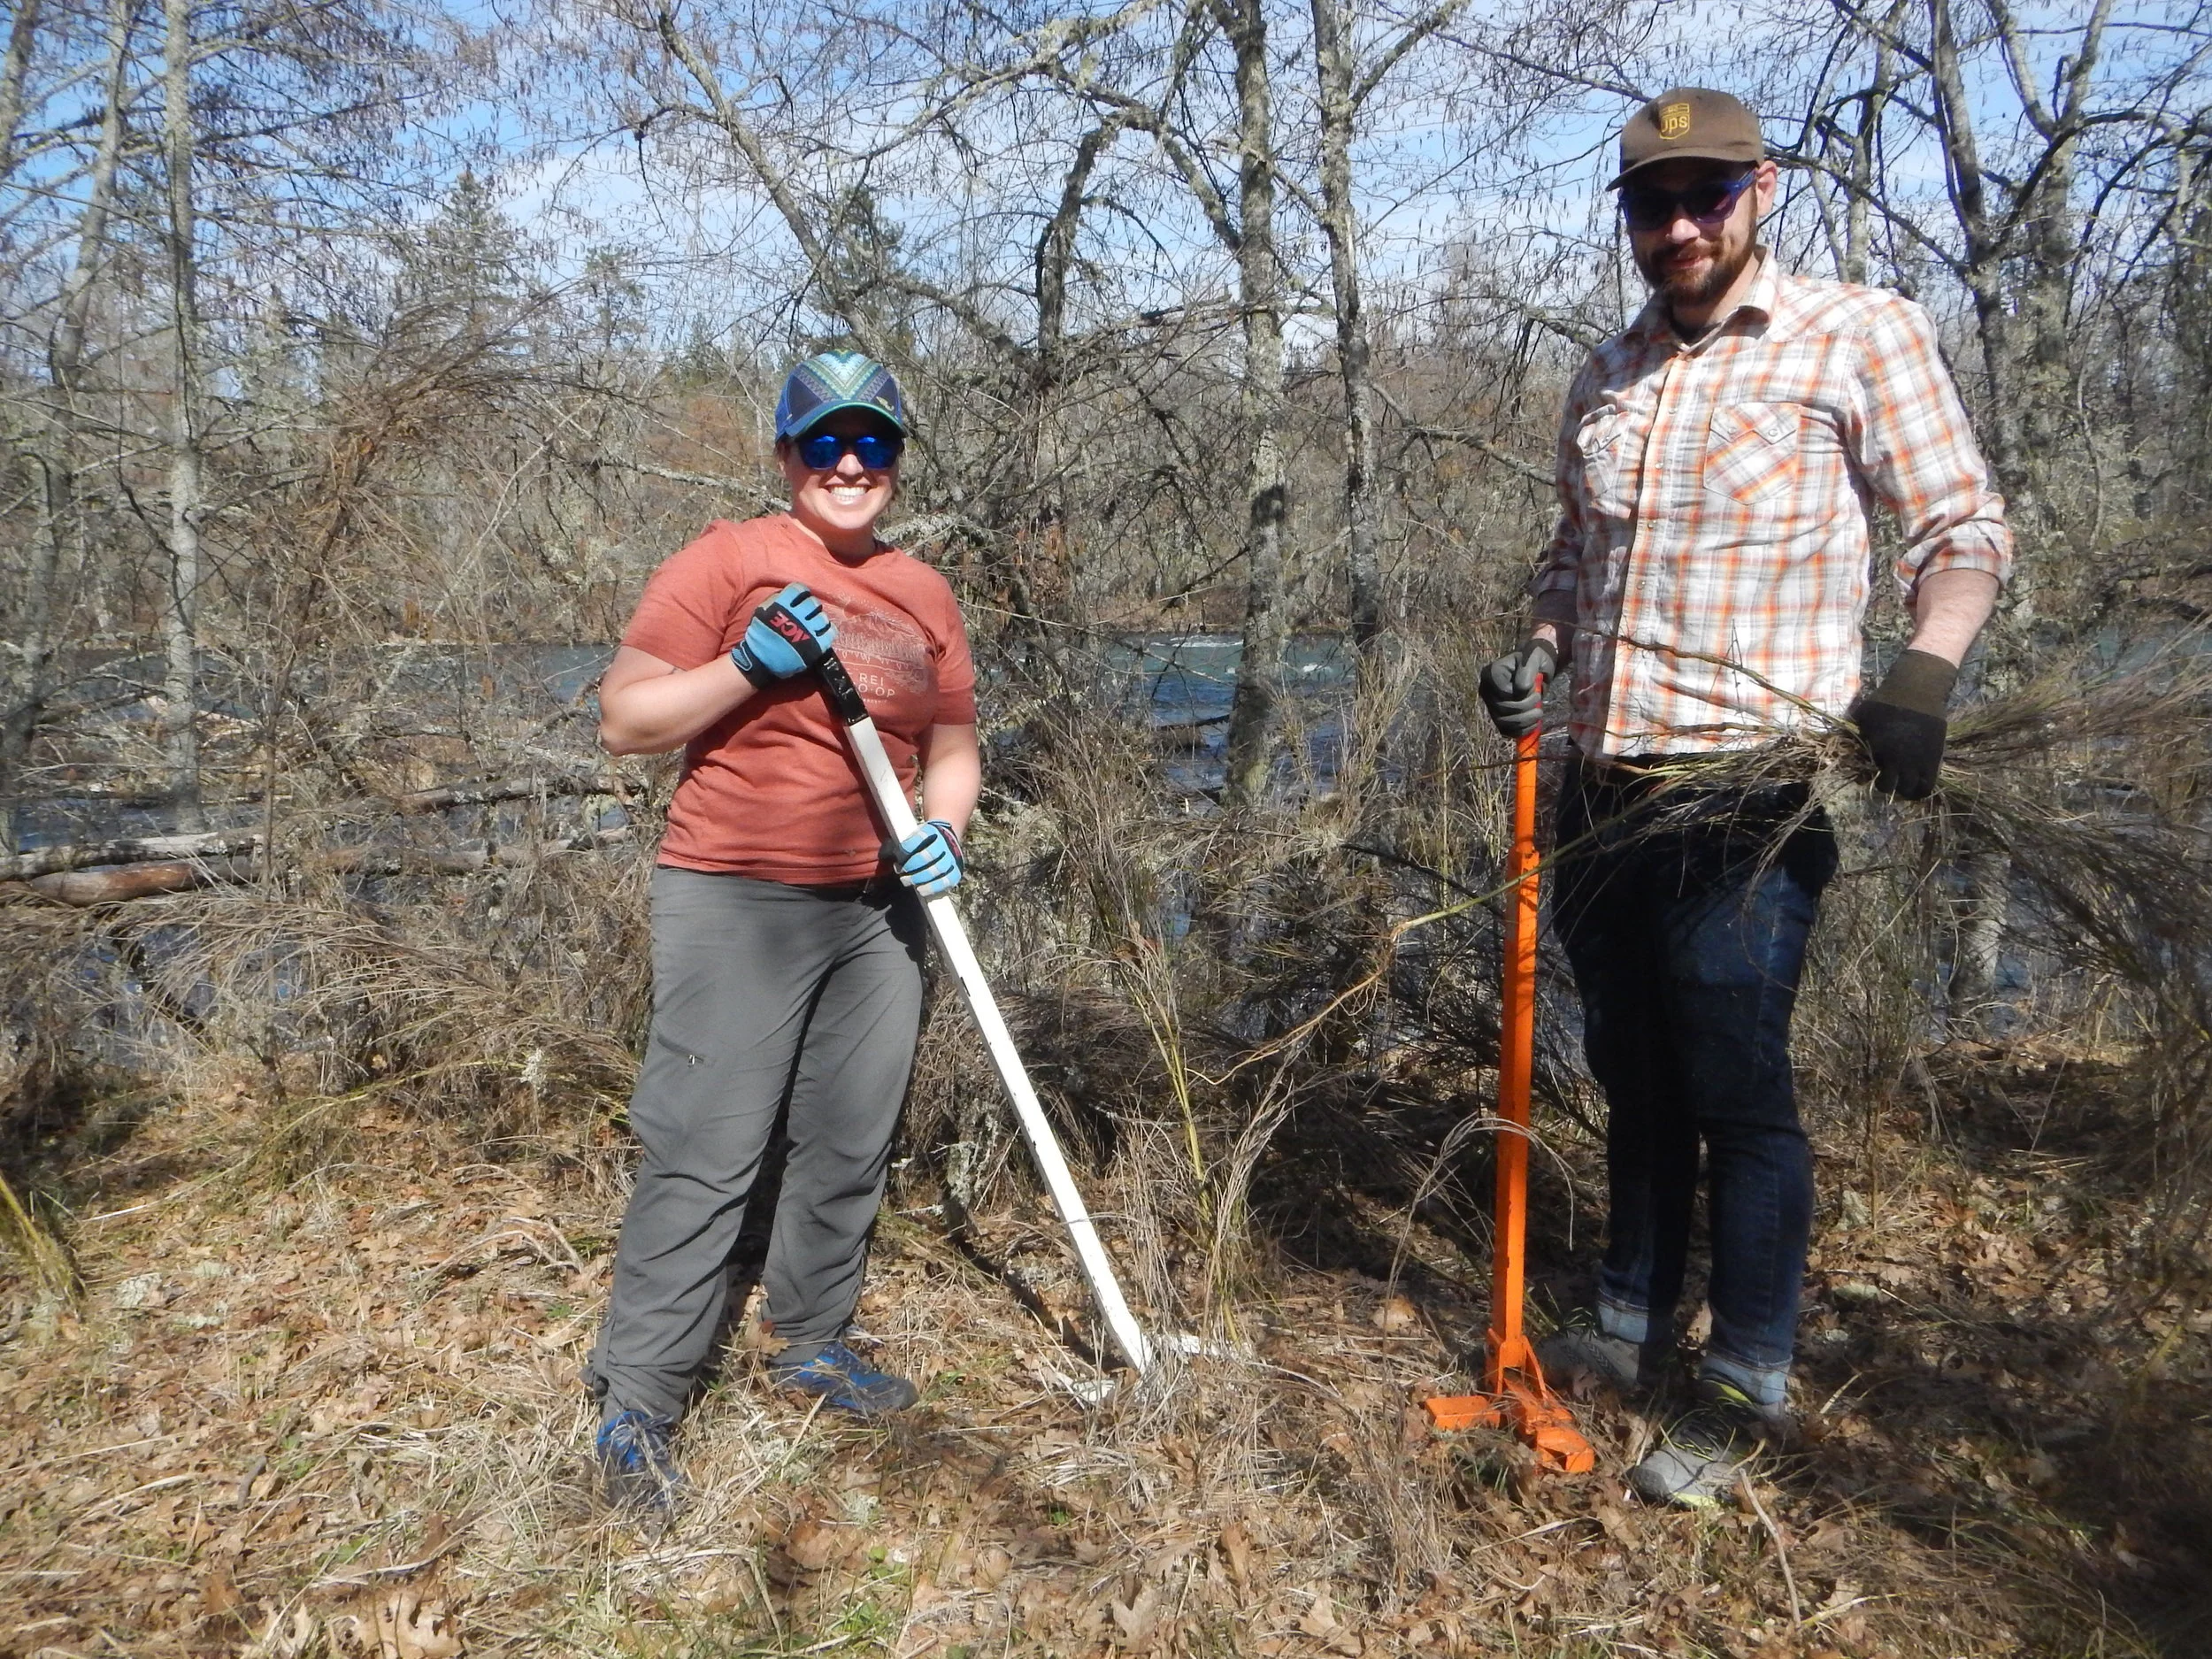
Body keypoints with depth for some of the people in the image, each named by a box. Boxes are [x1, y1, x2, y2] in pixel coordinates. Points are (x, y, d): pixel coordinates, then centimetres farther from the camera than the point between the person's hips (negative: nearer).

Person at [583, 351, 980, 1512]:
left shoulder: (925, 594, 11)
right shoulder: (726, 562, -5)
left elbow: (953, 747, 18)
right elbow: (622, 722, -7)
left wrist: (943, 827, -2)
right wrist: (752, 665, -19)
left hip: (877, 907, 6)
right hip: (734, 900, -6)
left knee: (851, 1145, 14)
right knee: (703, 1155, -6)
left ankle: (812, 1342, 33)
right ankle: (635, 1405, 6)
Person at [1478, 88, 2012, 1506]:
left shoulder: (1860, 337, -2)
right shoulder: (1606, 378, 15)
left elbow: (1963, 528, -2)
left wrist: (1922, 679, -18)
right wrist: (1537, 655, 6)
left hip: (1748, 800, -6)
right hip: (1606, 793, 6)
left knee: (1738, 1091, -1)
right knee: (1635, 1080, 15)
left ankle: (1750, 1388, 16)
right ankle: (1631, 1331, 31)